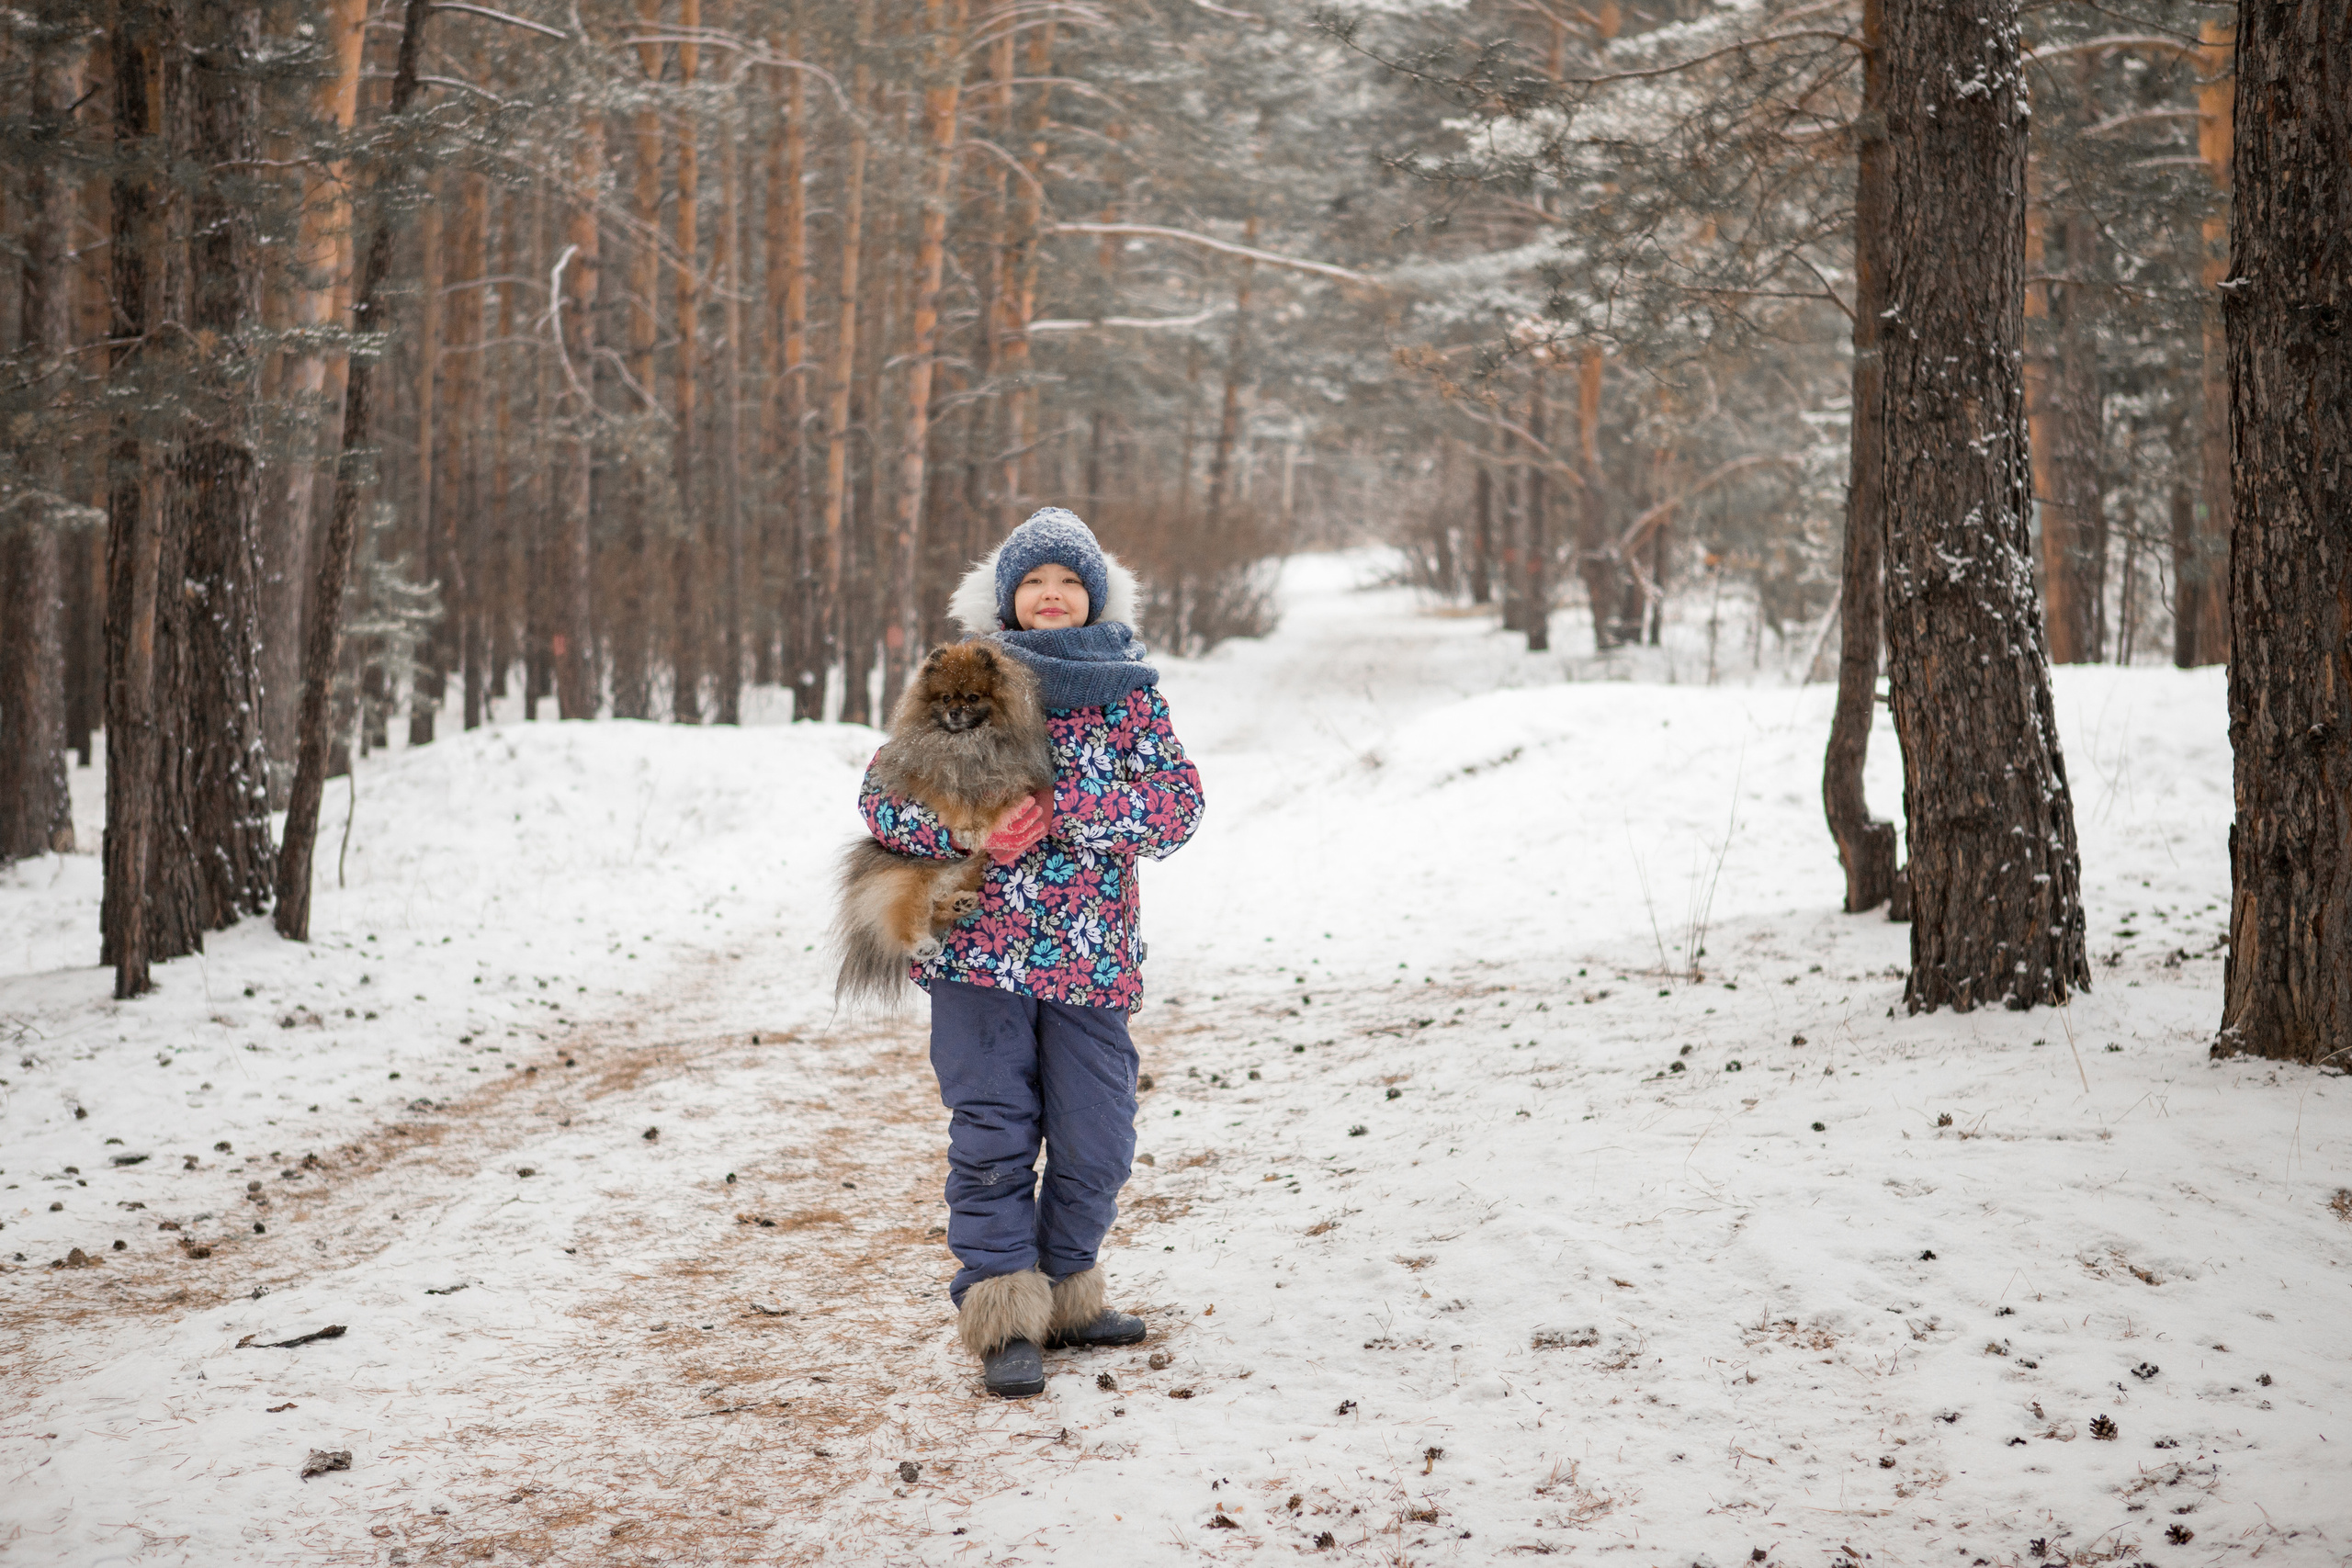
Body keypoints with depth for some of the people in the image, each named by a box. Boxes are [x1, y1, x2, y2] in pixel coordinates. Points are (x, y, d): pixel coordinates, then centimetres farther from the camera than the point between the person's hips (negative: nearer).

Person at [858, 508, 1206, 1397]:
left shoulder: (1129, 692, 6)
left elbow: (1178, 802, -5)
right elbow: (884, 796, 0)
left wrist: (1056, 812, -16)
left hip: (1092, 955, 2)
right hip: (980, 951, -1)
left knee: (1095, 1140, 6)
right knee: (993, 1132, -2)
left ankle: (1064, 1292, 25)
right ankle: (1003, 1312, 5)